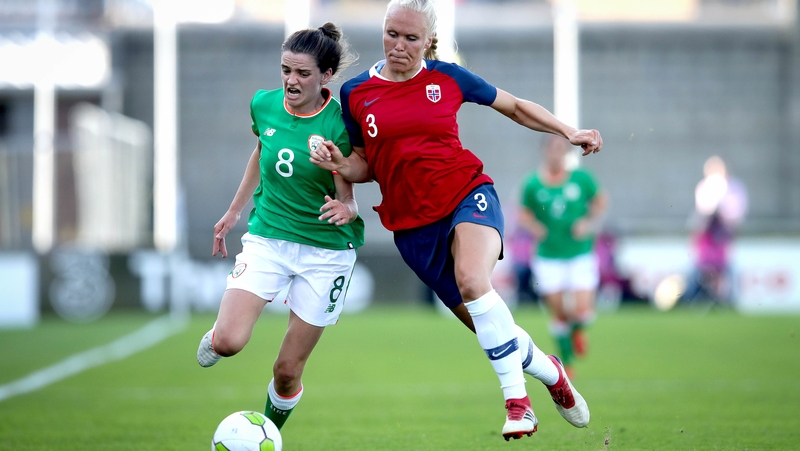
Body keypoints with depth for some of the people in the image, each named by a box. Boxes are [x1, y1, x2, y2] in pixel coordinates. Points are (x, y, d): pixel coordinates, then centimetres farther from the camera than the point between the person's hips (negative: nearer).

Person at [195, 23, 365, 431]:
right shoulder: (264, 105, -3)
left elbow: (348, 198, -9)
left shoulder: (339, 125, -15)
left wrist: (345, 209, -32)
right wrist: (233, 211, 26)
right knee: (227, 343, -19)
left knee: (288, 371, 0)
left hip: (326, 249, -3)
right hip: (267, 238, 3)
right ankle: (216, 334, 17)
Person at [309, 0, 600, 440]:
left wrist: (569, 132, 0)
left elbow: (514, 106, 11)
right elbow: (366, 165, 11)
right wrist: (340, 165, -12)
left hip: (468, 193, -2)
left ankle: (516, 399, -24)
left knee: (471, 279, -33)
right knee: (488, 326, 3)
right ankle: (550, 372, 31)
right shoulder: (356, 93, 1)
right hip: (413, 222, 2)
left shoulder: (448, 78, -2)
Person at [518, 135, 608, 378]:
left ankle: (578, 329, 27)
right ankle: (567, 363, 21)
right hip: (548, 257, 0)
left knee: (582, 310, -11)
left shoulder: (581, 178, -5)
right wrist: (534, 227, -10)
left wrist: (589, 222, -6)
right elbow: (524, 212, 10)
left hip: (580, 255, 0)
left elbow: (600, 200, 9)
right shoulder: (532, 184, -5)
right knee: (558, 312, 1)